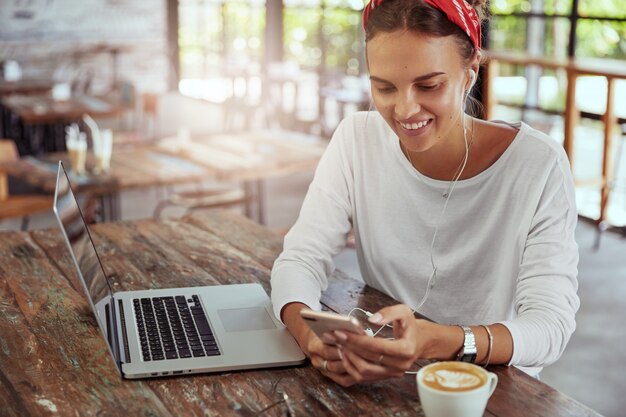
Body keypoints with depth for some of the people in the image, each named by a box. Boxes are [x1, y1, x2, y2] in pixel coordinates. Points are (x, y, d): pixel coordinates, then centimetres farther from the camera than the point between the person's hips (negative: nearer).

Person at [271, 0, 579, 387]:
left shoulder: (538, 166, -16)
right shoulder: (357, 139, -6)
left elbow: (551, 323, -20)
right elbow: (301, 259, -8)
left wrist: (438, 343, -39)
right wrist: (311, 336, -31)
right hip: (379, 380, 2)